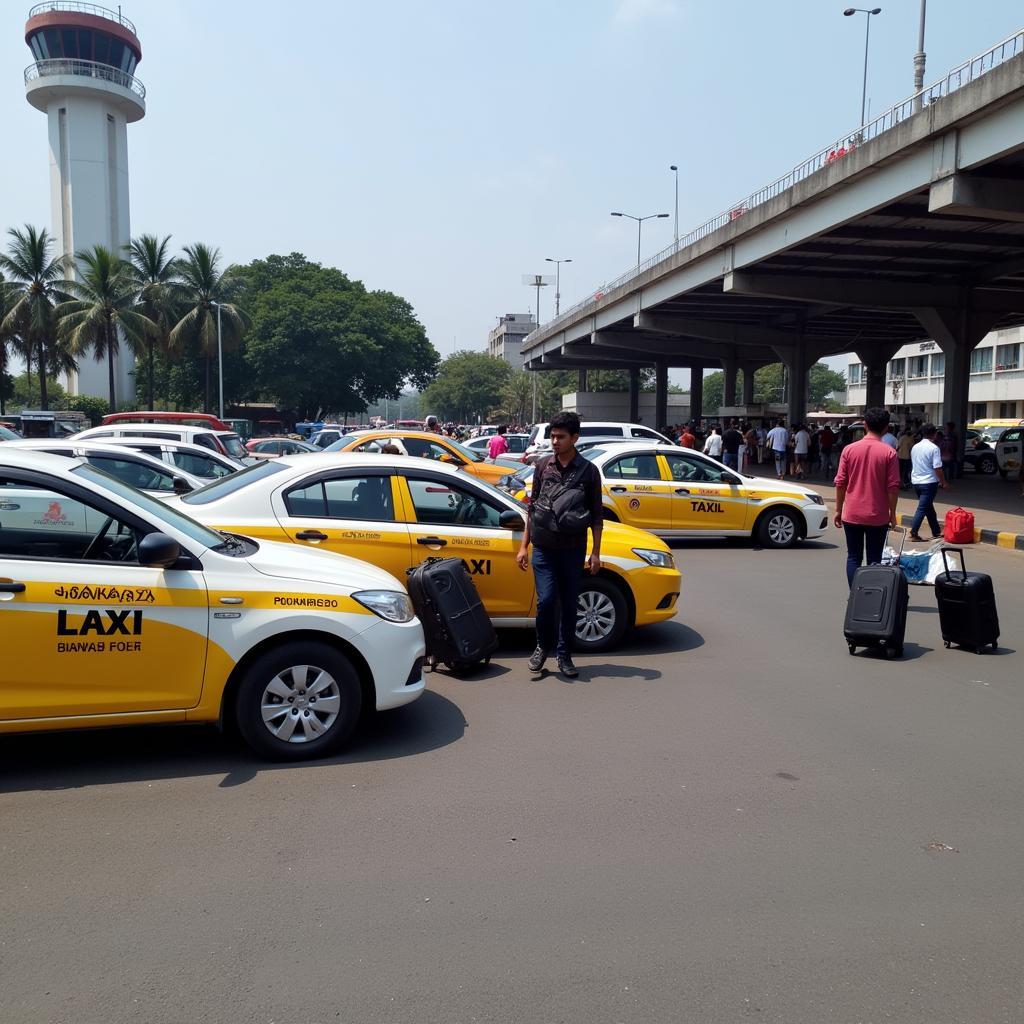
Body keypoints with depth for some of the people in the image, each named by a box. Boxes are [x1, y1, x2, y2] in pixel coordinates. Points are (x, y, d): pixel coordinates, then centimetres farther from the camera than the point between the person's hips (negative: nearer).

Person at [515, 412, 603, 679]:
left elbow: (596, 514, 4)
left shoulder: (588, 471, 0)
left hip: (573, 549, 0)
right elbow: (533, 507, 11)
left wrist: (596, 552, 0)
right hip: (543, 547, 1)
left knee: (569, 604, 7)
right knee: (546, 599, -9)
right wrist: (524, 546, 7)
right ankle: (543, 645, 15)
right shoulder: (543, 466, 5)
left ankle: (564, 655, 22)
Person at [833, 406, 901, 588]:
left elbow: (840, 483, -1)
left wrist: (838, 510, 8)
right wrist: (892, 513, 3)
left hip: (852, 514, 1)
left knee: (853, 558, 10)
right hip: (878, 516, -1)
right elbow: (893, 487, -8)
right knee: (874, 560, 8)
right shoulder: (889, 453, -8)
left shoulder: (849, 449, -3)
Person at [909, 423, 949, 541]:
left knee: (928, 507, 15)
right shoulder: (934, 448, -13)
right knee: (923, 508, -4)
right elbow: (937, 468, -16)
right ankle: (913, 533, -8)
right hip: (929, 482, -7)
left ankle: (936, 532, 22)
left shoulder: (915, 447, 8)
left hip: (916, 481, 7)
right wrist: (943, 482, -5)